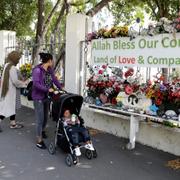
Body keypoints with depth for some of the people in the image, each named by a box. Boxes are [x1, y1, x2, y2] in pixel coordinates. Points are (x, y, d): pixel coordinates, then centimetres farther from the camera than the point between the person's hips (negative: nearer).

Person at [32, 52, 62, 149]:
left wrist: (61, 88, 4)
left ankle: (42, 130, 47)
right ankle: (39, 141, 3)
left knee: (46, 116, 20)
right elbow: (36, 84, -23)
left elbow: (54, 79, 14)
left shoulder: (50, 70, 6)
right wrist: (48, 89, -23)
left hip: (47, 97, 8)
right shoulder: (37, 70, -17)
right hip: (38, 97, -7)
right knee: (40, 119, -5)